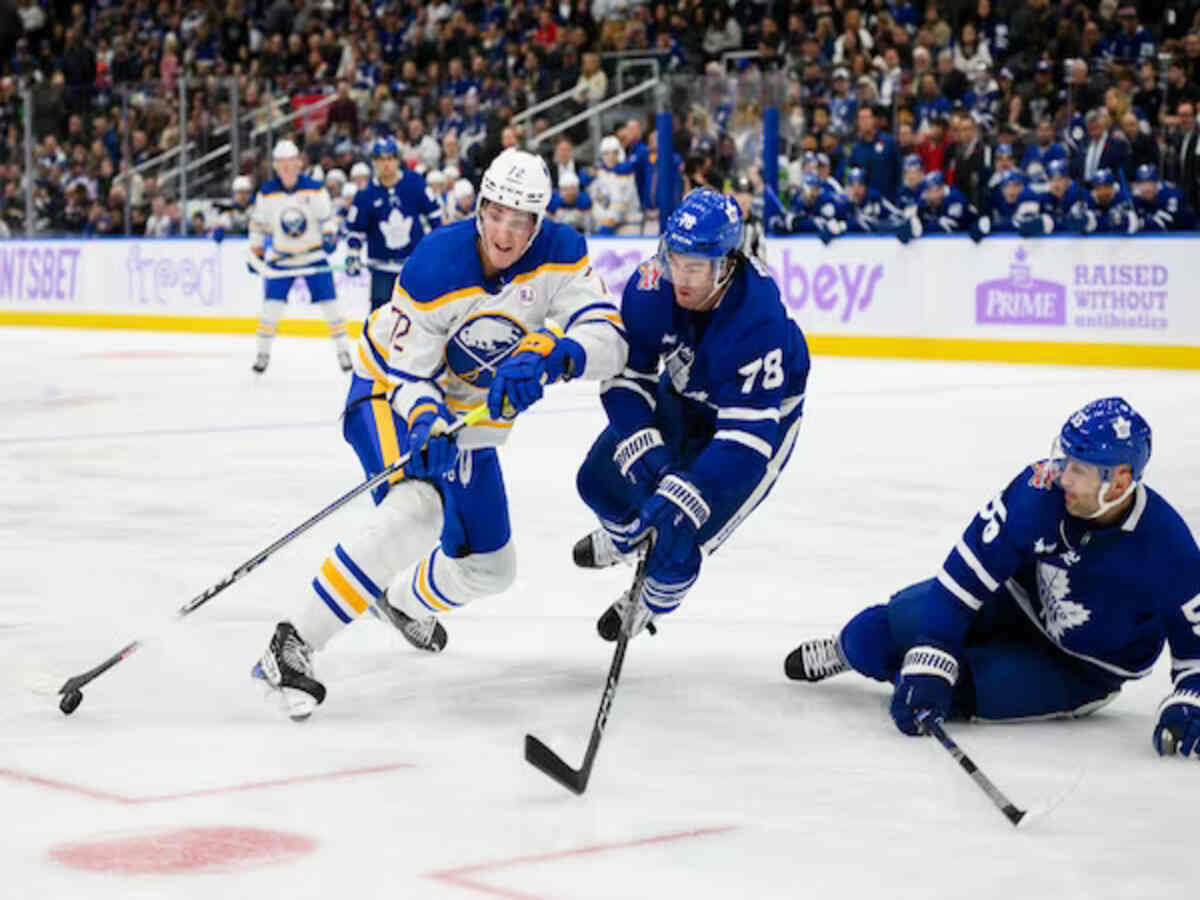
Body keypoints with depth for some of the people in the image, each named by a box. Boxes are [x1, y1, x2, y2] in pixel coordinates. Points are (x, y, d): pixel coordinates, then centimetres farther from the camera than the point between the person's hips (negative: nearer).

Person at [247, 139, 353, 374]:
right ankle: (262, 352, 9)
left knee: (329, 303, -4)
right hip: (280, 258, 1)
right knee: (271, 306, -6)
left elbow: (327, 216, -3)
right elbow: (258, 224, 7)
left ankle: (343, 350, 8)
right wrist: (255, 253, 8)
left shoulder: (314, 188, -8)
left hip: (313, 255, -1)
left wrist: (330, 236, -21)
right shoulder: (266, 193, -3)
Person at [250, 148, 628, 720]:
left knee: (490, 567, 14)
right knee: (416, 508, -36)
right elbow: (407, 370, -21)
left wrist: (550, 358, -45)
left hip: (471, 416, 6)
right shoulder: (437, 266, -28)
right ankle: (291, 648, -35)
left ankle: (404, 602, 50)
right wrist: (427, 423, -41)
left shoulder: (559, 254, -18)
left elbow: (609, 338, -27)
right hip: (391, 395, -6)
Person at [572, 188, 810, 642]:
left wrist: (685, 493, -47)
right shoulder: (651, 285, -27)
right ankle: (623, 535, 48)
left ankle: (652, 603, 24)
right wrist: (643, 448, -29)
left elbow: (748, 432, -41)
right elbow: (626, 373, -16)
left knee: (677, 535, -12)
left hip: (763, 411, -5)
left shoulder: (759, 319, -41)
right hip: (683, 395, 5)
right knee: (600, 480, 9)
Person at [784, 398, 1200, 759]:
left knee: (958, 689, -26)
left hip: (1081, 669, -2)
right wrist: (929, 661, -32)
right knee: (876, 634, -11)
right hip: (1016, 599, 2)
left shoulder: (1166, 546, -30)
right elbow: (969, 570, -26)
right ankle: (850, 648, 27)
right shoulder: (1042, 488, -27)